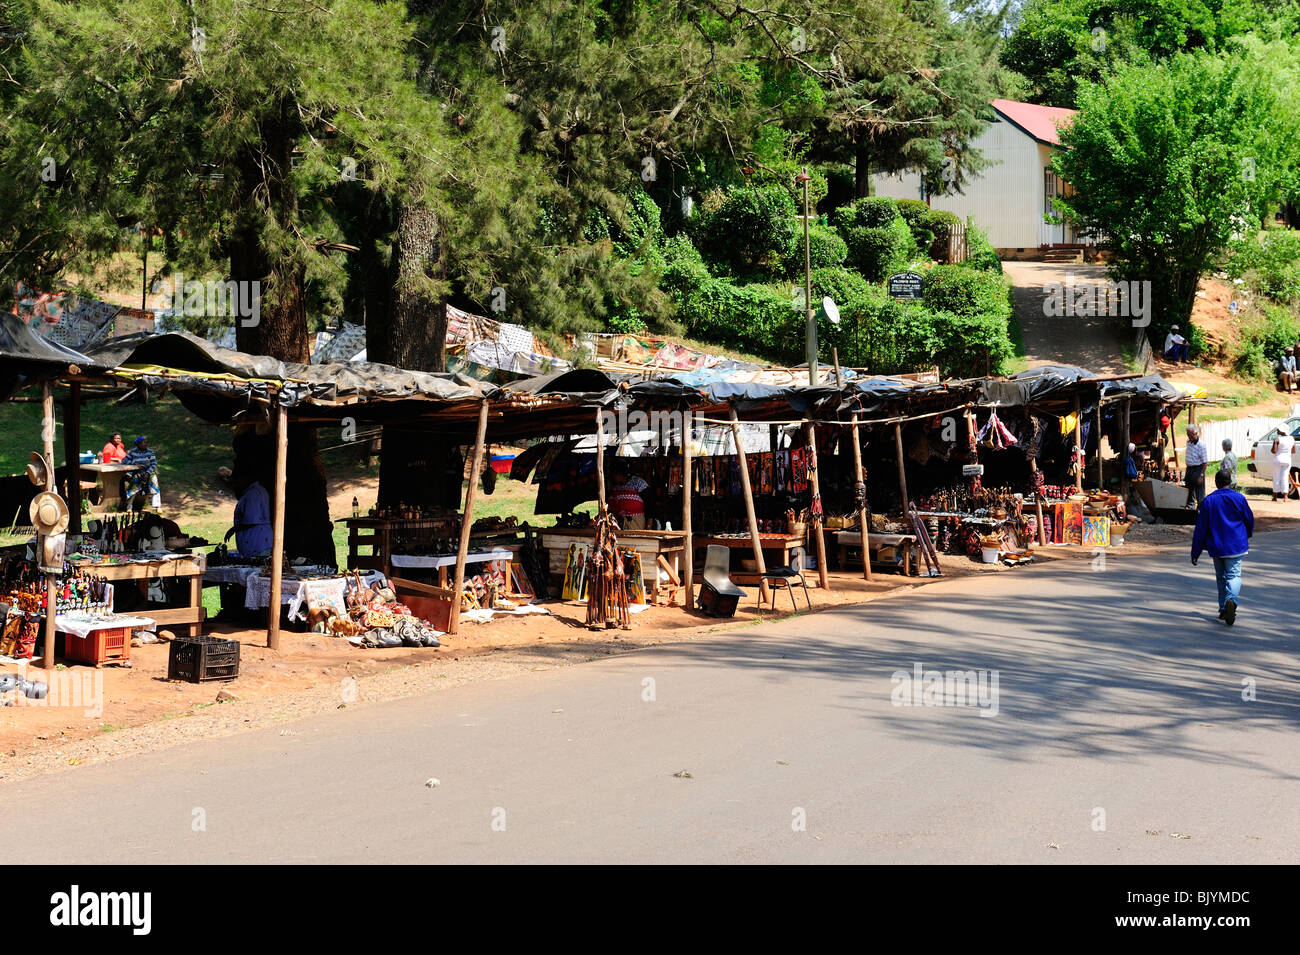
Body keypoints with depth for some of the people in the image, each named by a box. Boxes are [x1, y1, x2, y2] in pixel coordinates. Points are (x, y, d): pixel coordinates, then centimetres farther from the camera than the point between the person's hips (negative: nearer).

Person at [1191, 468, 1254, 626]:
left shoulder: (1209, 501, -2)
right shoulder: (1239, 498, -3)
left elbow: (1201, 528, -1)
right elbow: (1250, 520, 8)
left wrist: (1195, 552, 4)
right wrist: (1247, 536, 30)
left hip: (1216, 547, 1)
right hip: (1236, 546, -1)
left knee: (1221, 577, 16)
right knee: (1234, 575, -4)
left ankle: (1223, 609, 19)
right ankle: (1231, 600, -33)